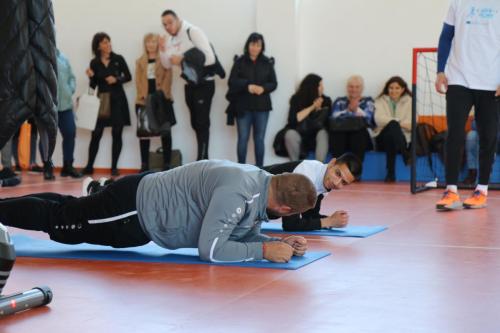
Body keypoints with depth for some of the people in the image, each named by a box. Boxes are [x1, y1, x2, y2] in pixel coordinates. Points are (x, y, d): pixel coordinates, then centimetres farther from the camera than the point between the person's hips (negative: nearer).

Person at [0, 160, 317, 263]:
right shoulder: (238, 192, -34)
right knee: (58, 219, 10)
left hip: (147, 198, 9)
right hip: (136, 211, -9)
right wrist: (265, 250, -30)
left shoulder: (261, 181, -6)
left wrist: (282, 243, -9)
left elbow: (244, 234, 6)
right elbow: (210, 249, -34)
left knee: (67, 215, 25)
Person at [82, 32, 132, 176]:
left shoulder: (118, 59, -1)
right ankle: (89, 166, 3)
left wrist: (116, 79, -12)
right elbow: (93, 85, 7)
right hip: (102, 100, 1)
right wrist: (91, 77, -12)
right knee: (96, 134, -3)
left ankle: (114, 167, 7)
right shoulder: (94, 63, 2)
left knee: (117, 134, 2)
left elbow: (128, 77, 4)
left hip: (117, 100, 0)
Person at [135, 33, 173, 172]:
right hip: (144, 101, 3)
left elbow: (168, 78, -3)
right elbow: (138, 80, 8)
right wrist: (142, 95, -6)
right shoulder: (140, 61, 14)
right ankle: (144, 164, 10)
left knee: (165, 132, -1)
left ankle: (167, 164, 2)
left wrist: (162, 94, -14)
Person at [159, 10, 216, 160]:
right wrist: (163, 50, -8)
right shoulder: (171, 40, 8)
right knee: (195, 123, 12)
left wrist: (183, 60, -22)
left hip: (204, 84, -8)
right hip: (189, 85, 8)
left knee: (202, 123, -8)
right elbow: (167, 65, 10)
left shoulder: (193, 32, -16)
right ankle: (203, 159, 22)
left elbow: (210, 58, -23)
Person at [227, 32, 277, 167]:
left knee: (259, 138, 5)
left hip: (262, 106, 1)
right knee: (243, 138, 0)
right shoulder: (239, 62, 0)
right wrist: (247, 86, -20)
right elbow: (232, 82, -5)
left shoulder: (267, 63, 4)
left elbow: (274, 83, 6)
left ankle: (259, 168, 11)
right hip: (243, 106, -1)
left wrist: (263, 88, -15)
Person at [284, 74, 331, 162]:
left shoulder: (326, 100, 2)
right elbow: (293, 120, -16)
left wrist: (319, 108, -22)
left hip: (316, 134, 1)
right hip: (299, 132, -1)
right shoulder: (297, 99, -4)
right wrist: (312, 107, -18)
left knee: (323, 133, -33)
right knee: (291, 134, -35)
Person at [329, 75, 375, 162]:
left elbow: (369, 118, -4)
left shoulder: (368, 101, 18)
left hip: (361, 134, 0)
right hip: (341, 133, 1)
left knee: (359, 135, -36)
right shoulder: (340, 101, 20)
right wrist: (349, 110, -14)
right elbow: (334, 117, -1)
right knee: (336, 134, -34)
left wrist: (356, 109, -18)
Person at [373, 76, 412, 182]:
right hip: (383, 138, -1)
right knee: (393, 124, -37)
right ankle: (406, 156, -52)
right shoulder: (381, 101, 14)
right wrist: (399, 123, -21)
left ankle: (391, 173, -46)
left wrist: (399, 124, -18)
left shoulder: (409, 101, 14)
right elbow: (379, 119, -9)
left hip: (402, 138, 1)